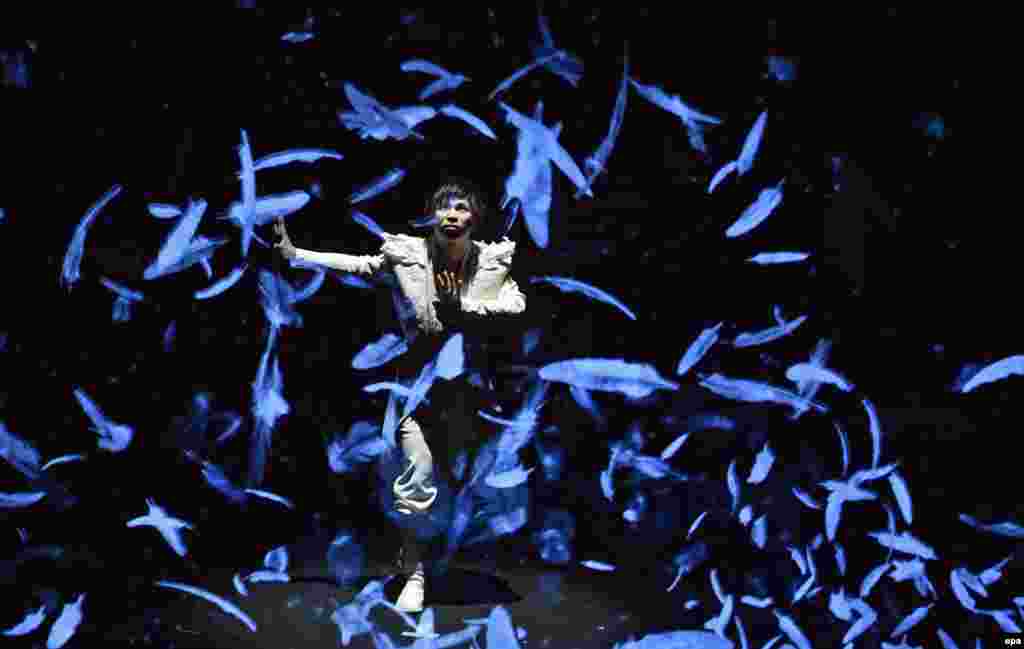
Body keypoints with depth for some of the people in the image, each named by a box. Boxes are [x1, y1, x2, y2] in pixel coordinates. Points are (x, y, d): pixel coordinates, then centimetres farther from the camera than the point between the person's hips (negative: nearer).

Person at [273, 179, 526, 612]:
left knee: (459, 476, 12)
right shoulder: (407, 253, -3)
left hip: (468, 385, 2)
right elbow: (354, 264, -1)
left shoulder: (493, 260, -2)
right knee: (417, 478, -8)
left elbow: (517, 305, -12)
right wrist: (294, 254, -4)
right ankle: (414, 573, 4)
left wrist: (462, 307, -20)